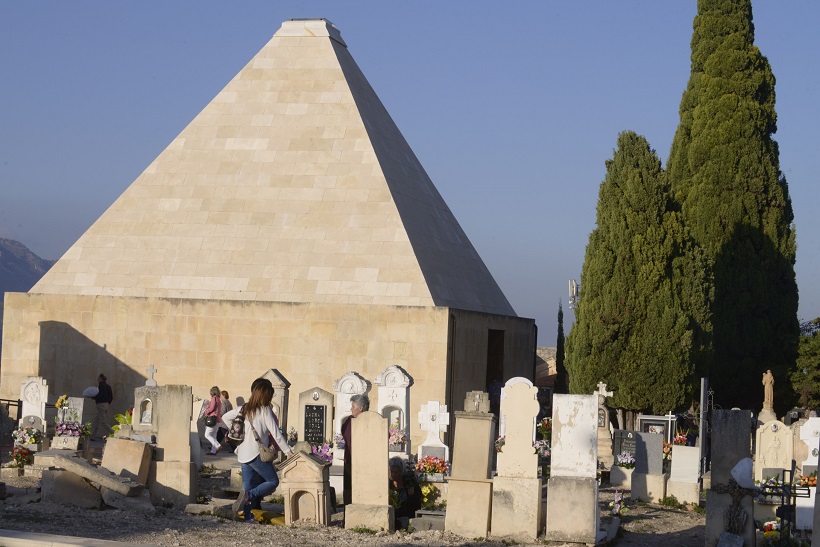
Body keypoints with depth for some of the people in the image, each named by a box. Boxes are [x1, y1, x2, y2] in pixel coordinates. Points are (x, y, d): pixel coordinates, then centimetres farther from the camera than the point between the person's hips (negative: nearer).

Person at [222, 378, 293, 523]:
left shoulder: (244, 409, 10)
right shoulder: (265, 410, -8)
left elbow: (225, 417, 22)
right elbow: (276, 433, -11)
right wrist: (287, 450, -6)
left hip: (243, 454, 7)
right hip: (257, 454, -7)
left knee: (248, 486, 9)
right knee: (273, 481, 1)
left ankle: (248, 515, -1)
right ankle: (249, 496, -19)